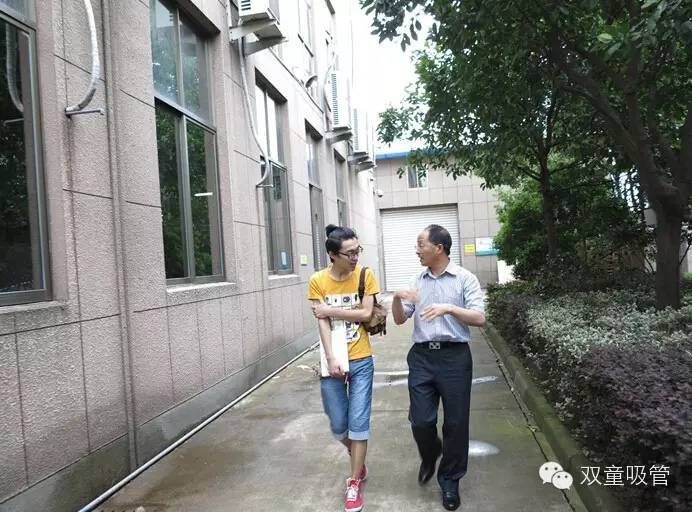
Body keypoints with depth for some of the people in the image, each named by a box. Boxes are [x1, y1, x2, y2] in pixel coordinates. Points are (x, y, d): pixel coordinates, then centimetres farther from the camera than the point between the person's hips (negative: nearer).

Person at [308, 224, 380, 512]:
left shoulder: (365, 276, -5)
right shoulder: (318, 281, -5)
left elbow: (366, 314, -11)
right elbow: (322, 323, -9)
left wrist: (331, 310, -13)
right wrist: (331, 359, -16)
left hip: (361, 361, -1)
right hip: (332, 362, 1)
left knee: (358, 422, 3)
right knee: (338, 425, 11)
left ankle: (354, 483, 20)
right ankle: (359, 460, 41)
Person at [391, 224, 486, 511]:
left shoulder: (465, 278, -2)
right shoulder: (418, 280, 11)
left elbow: (479, 319, -9)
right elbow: (400, 319, 12)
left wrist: (449, 308, -23)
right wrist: (397, 298, -8)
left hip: (454, 356, -3)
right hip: (421, 356, 3)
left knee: (455, 422, 5)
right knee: (420, 420, 3)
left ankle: (450, 480, 25)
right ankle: (429, 456, 36)